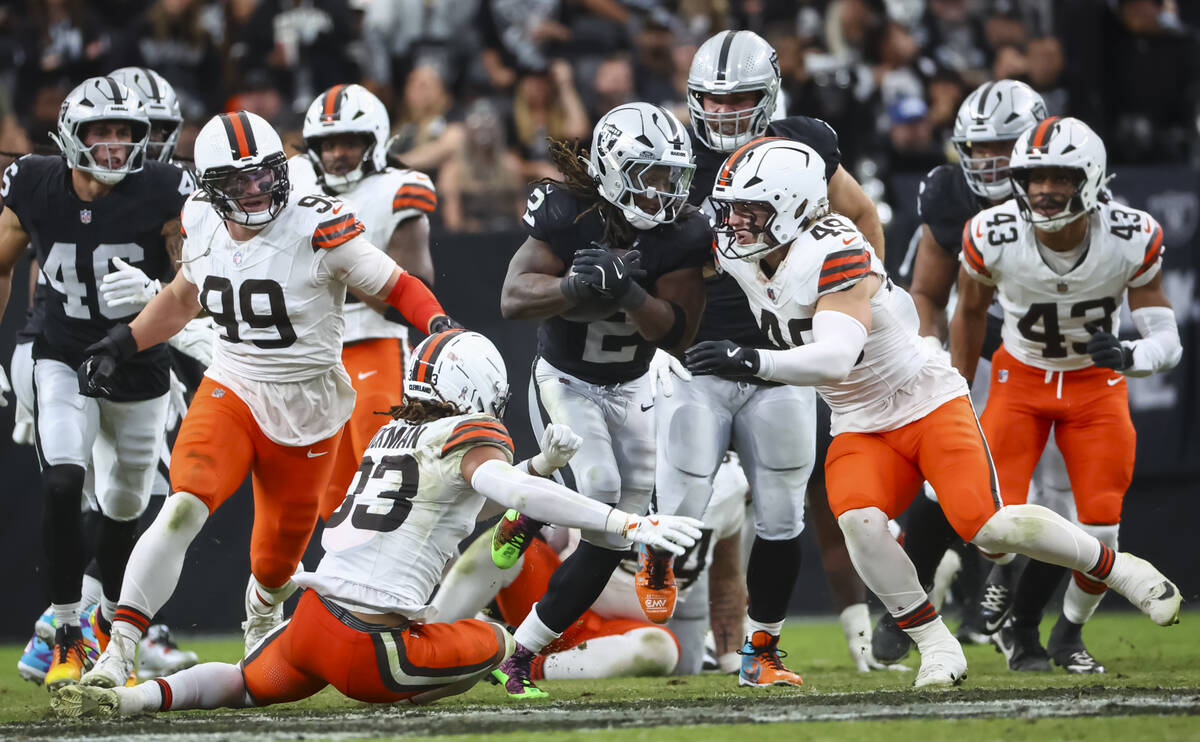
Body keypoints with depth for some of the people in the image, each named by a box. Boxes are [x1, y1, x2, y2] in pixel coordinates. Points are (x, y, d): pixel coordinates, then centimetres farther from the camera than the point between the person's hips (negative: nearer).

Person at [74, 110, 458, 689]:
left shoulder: (317, 227, -18)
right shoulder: (201, 224, -4)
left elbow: (397, 288, -9)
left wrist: (441, 329, -27)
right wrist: (123, 343, 12)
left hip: (306, 408, -2)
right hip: (231, 393, 2)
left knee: (279, 554, 12)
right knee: (184, 507, -24)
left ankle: (263, 610, 52)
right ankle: (117, 652, -24)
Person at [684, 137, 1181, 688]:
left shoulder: (832, 254, -27)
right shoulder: (743, 256, 0)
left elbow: (837, 357, -40)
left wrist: (753, 362, -49)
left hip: (927, 403, -7)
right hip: (862, 429, 7)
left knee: (986, 526, -20)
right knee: (858, 519, -25)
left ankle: (1118, 570, 5)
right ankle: (936, 647, -11)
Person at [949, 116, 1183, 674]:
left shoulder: (1131, 240, -24)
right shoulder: (993, 237, -24)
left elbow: (1167, 342, -19)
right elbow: (970, 312, -2)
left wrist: (1127, 356, -42)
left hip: (1096, 382, 0)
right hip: (1020, 376, 0)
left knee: (1100, 528, -8)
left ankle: (1069, 634, 21)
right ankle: (1021, 628, 15)